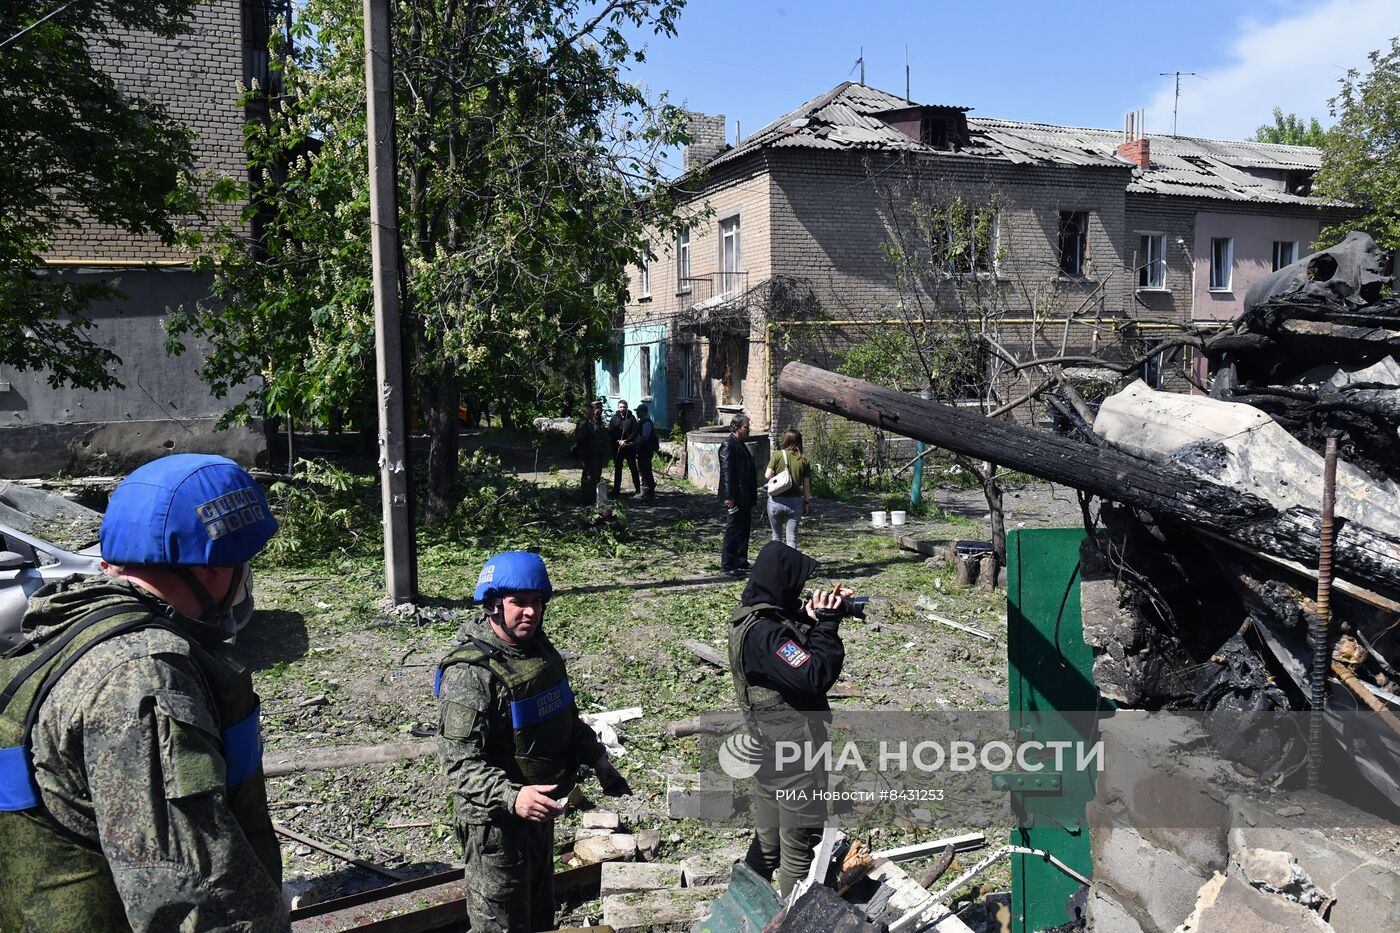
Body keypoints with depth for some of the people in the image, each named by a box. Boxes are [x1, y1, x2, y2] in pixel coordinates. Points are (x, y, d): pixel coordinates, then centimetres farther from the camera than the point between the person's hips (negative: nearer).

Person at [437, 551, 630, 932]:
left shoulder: (539, 648, 3)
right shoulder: (471, 672, -24)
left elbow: (565, 716, 17)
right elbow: (461, 762, -29)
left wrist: (598, 760, 10)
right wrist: (512, 797, -42)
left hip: (540, 809, 8)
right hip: (496, 819, -8)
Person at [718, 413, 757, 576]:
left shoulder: (741, 445, 16)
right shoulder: (728, 445, -15)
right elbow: (726, 473, -20)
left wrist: (752, 495, 20)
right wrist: (729, 497, -23)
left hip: (744, 497, 10)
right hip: (735, 498, -10)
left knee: (744, 529, 15)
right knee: (733, 530, -4)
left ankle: (741, 561, 26)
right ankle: (727, 565, 3)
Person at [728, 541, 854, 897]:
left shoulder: (753, 616, 4)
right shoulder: (766, 633, -26)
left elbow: (797, 629, 15)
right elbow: (816, 676, -30)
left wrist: (822, 612, -2)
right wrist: (826, 624, -20)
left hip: (769, 750, 10)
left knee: (767, 842, 22)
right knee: (800, 843, 6)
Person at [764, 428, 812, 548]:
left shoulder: (778, 455, -6)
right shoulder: (803, 460, -1)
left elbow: (767, 475, -11)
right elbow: (806, 485, 2)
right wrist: (807, 502, 12)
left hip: (776, 500, -1)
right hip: (794, 502, 1)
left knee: (776, 535, 17)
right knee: (792, 538, 5)